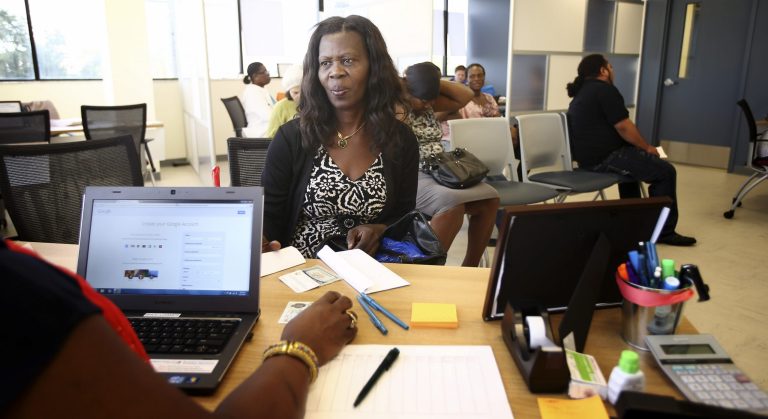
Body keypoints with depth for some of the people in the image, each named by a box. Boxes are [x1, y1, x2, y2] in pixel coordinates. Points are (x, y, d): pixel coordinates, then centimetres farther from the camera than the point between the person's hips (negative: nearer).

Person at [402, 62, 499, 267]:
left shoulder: (429, 103, 14)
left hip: (440, 171, 8)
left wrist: (435, 81, 3)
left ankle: (469, 267, -1)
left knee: (489, 198, -10)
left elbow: (466, 96, 12)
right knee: (452, 203, -36)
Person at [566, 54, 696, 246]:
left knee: (632, 159, 36)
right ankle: (664, 232, 1)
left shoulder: (582, 92, 20)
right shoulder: (604, 89, -10)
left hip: (588, 157, 11)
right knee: (665, 171, -5)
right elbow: (624, 128, -15)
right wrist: (647, 147, 0)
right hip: (604, 158, -11)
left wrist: (640, 149, 22)